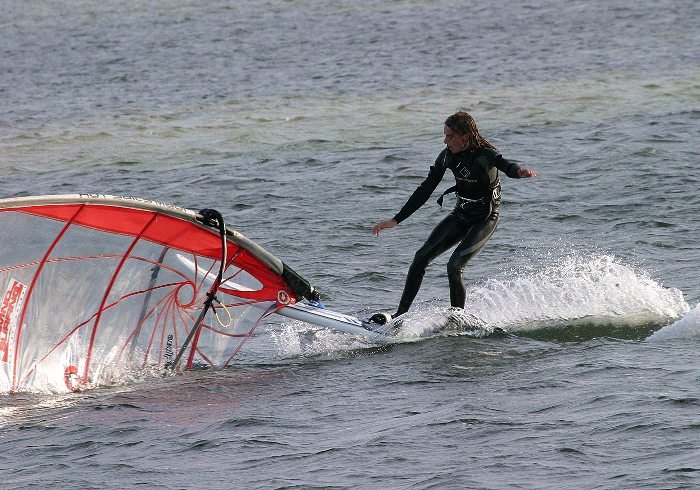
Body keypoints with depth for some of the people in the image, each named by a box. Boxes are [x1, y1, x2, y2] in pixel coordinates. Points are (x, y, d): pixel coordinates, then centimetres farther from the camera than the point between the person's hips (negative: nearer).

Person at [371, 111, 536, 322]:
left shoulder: (485, 154, -23)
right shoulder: (447, 156, -4)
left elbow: (505, 165, -44)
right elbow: (425, 190, 2)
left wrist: (519, 171, -70)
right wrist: (395, 220, 1)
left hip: (485, 219, -7)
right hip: (461, 215, 7)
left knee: (454, 266, -22)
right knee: (422, 257, -4)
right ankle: (400, 314, 2)